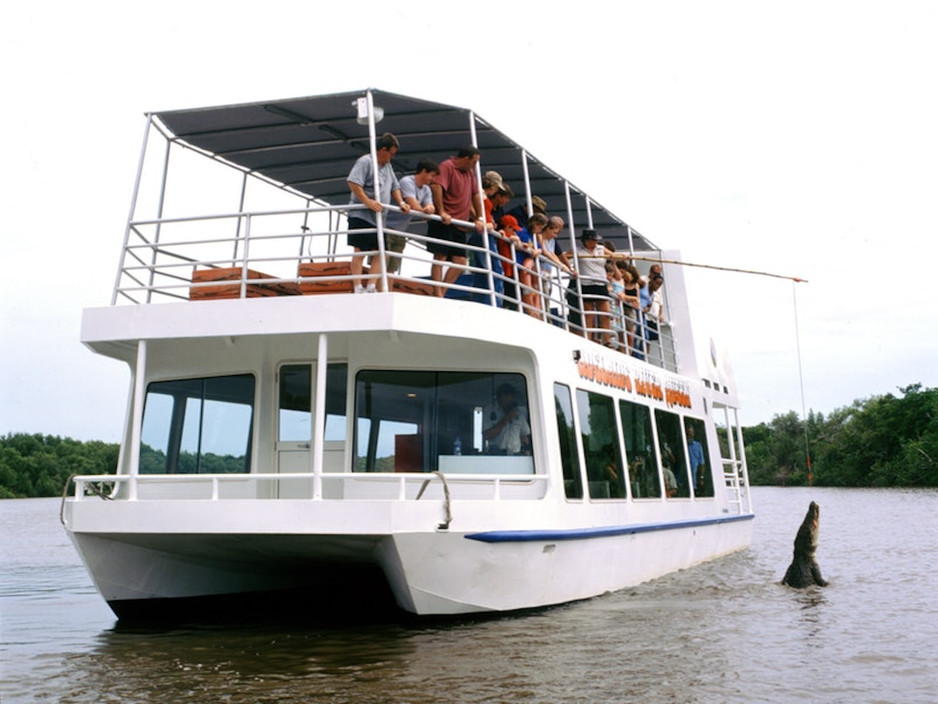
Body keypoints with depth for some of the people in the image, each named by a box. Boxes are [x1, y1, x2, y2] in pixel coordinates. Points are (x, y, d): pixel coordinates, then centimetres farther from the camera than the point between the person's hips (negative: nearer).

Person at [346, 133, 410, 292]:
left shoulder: (387, 166, 20)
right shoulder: (365, 161, -8)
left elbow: (395, 187, 25)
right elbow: (352, 182, -20)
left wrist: (401, 203, 7)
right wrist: (367, 201, -24)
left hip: (378, 218, 9)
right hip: (361, 215, -9)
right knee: (360, 251, -8)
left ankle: (371, 287, 7)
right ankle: (358, 288, -7)